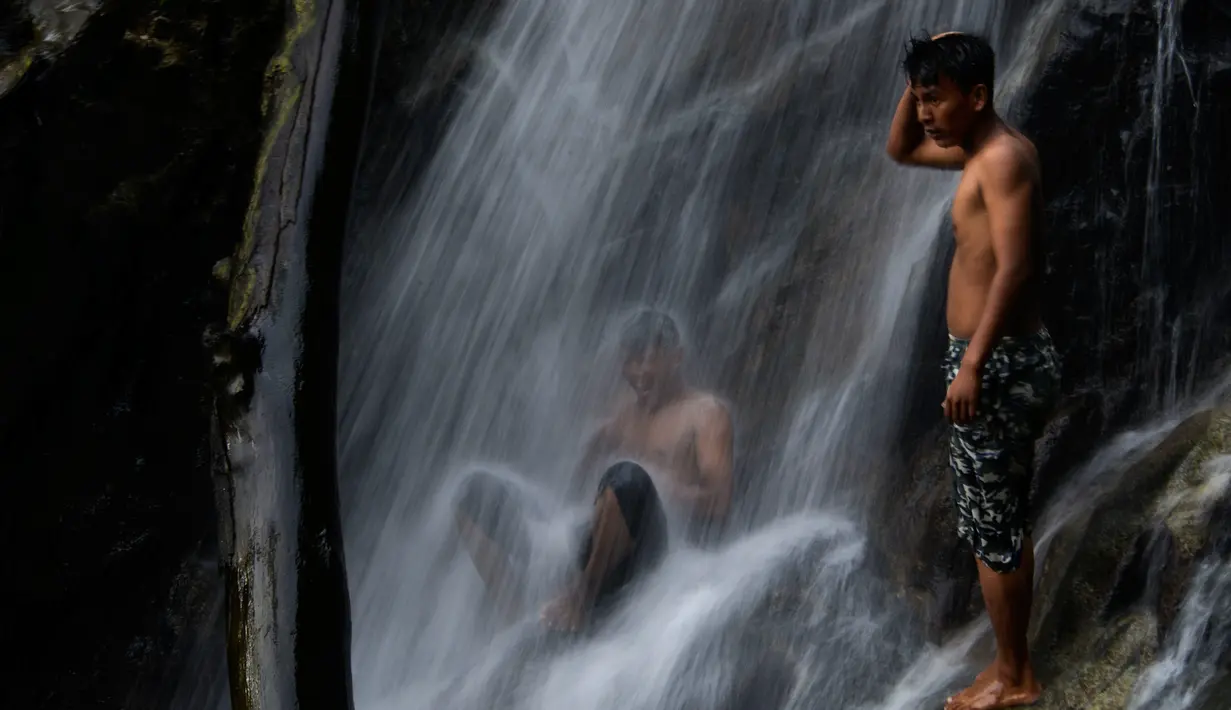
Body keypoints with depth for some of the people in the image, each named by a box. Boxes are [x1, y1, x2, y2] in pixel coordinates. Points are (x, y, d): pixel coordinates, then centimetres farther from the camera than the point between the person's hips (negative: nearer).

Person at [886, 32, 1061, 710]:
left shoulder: (1003, 156, -17)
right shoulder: (981, 149, 13)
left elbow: (1014, 267, -25)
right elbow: (900, 149, 27)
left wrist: (971, 365, -29)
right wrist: (921, 75, 10)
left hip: (998, 362, -10)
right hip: (1002, 357, 10)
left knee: (991, 529, -1)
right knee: (1003, 525, 16)